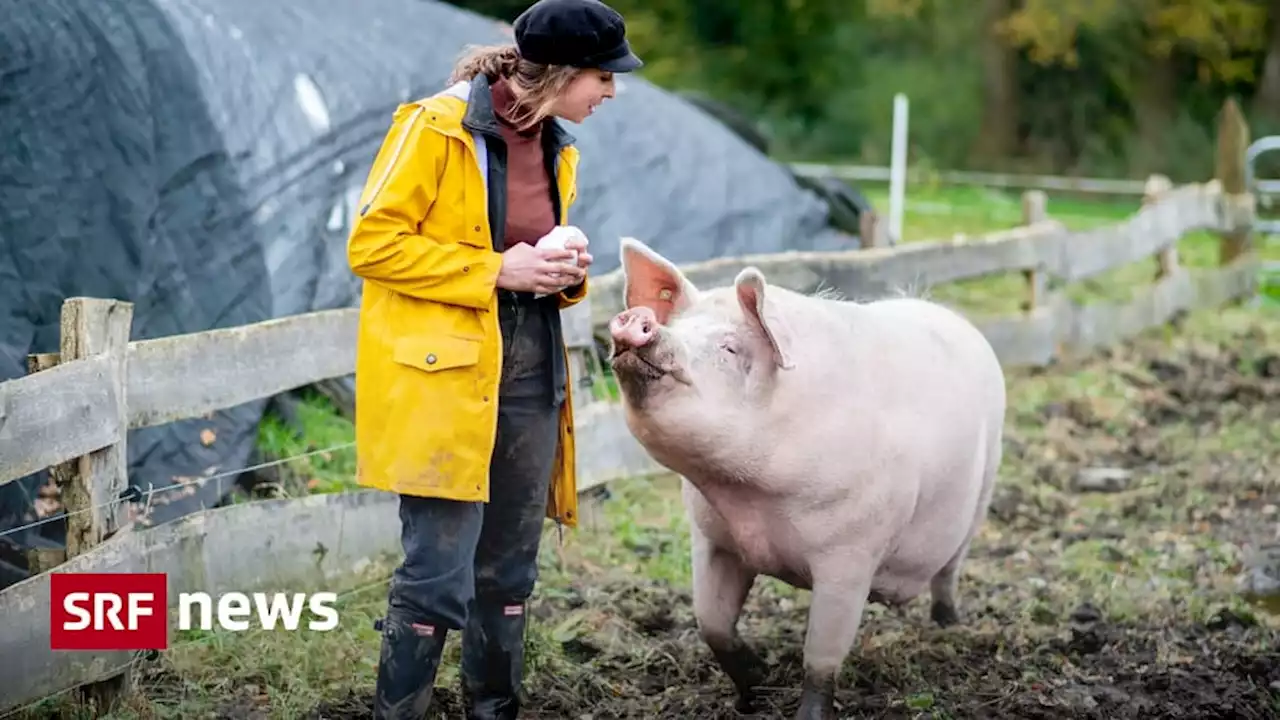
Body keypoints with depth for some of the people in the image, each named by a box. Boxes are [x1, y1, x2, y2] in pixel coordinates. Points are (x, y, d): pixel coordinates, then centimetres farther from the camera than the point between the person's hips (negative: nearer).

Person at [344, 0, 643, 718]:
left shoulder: (557, 148, 12)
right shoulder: (437, 126, -11)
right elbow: (372, 243, -13)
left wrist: (565, 273, 3)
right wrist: (496, 271, -17)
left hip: (529, 373, 7)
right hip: (445, 373, -7)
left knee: (509, 571, 12)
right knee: (439, 577, -9)